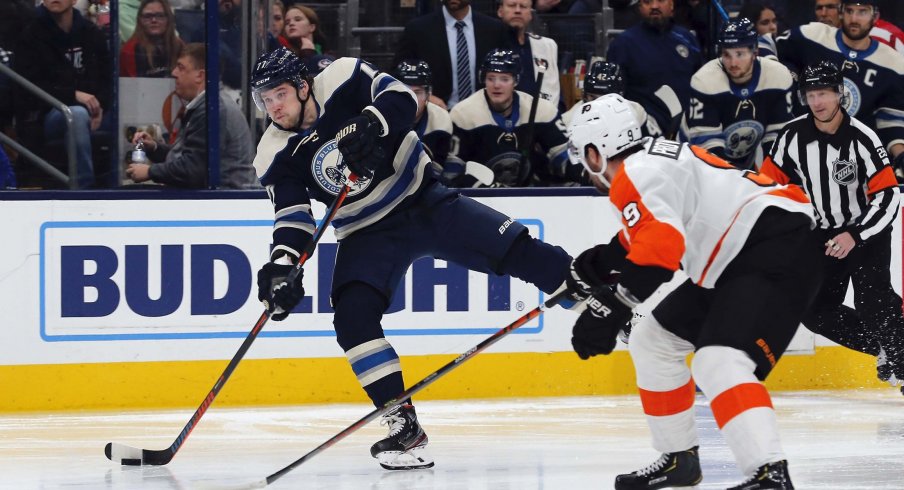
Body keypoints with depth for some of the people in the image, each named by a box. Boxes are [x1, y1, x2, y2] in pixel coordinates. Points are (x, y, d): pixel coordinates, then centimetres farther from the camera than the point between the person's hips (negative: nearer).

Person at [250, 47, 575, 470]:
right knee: (352, 317, -19)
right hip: (367, 233, 1)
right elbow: (292, 216, -8)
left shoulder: (343, 79, -13)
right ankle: (403, 427, -14)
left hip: (423, 200, -1)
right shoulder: (275, 157, -8)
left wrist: (371, 125, -38)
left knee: (516, 249, -12)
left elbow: (401, 99, -19)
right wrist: (282, 264, -25)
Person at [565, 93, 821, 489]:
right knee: (652, 341, 19)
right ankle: (679, 458, 27)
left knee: (719, 362, -29)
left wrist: (613, 308, -33)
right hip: (734, 263, 11)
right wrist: (600, 262, 27)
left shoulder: (634, 175, -13)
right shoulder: (654, 157, 17)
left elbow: (662, 243, -30)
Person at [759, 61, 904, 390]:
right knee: (816, 312, -1)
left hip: (867, 230, -5)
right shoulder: (793, 136, -8)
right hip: (825, 235, 5)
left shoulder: (862, 138, -21)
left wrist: (855, 236, -30)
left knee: (872, 301, -24)